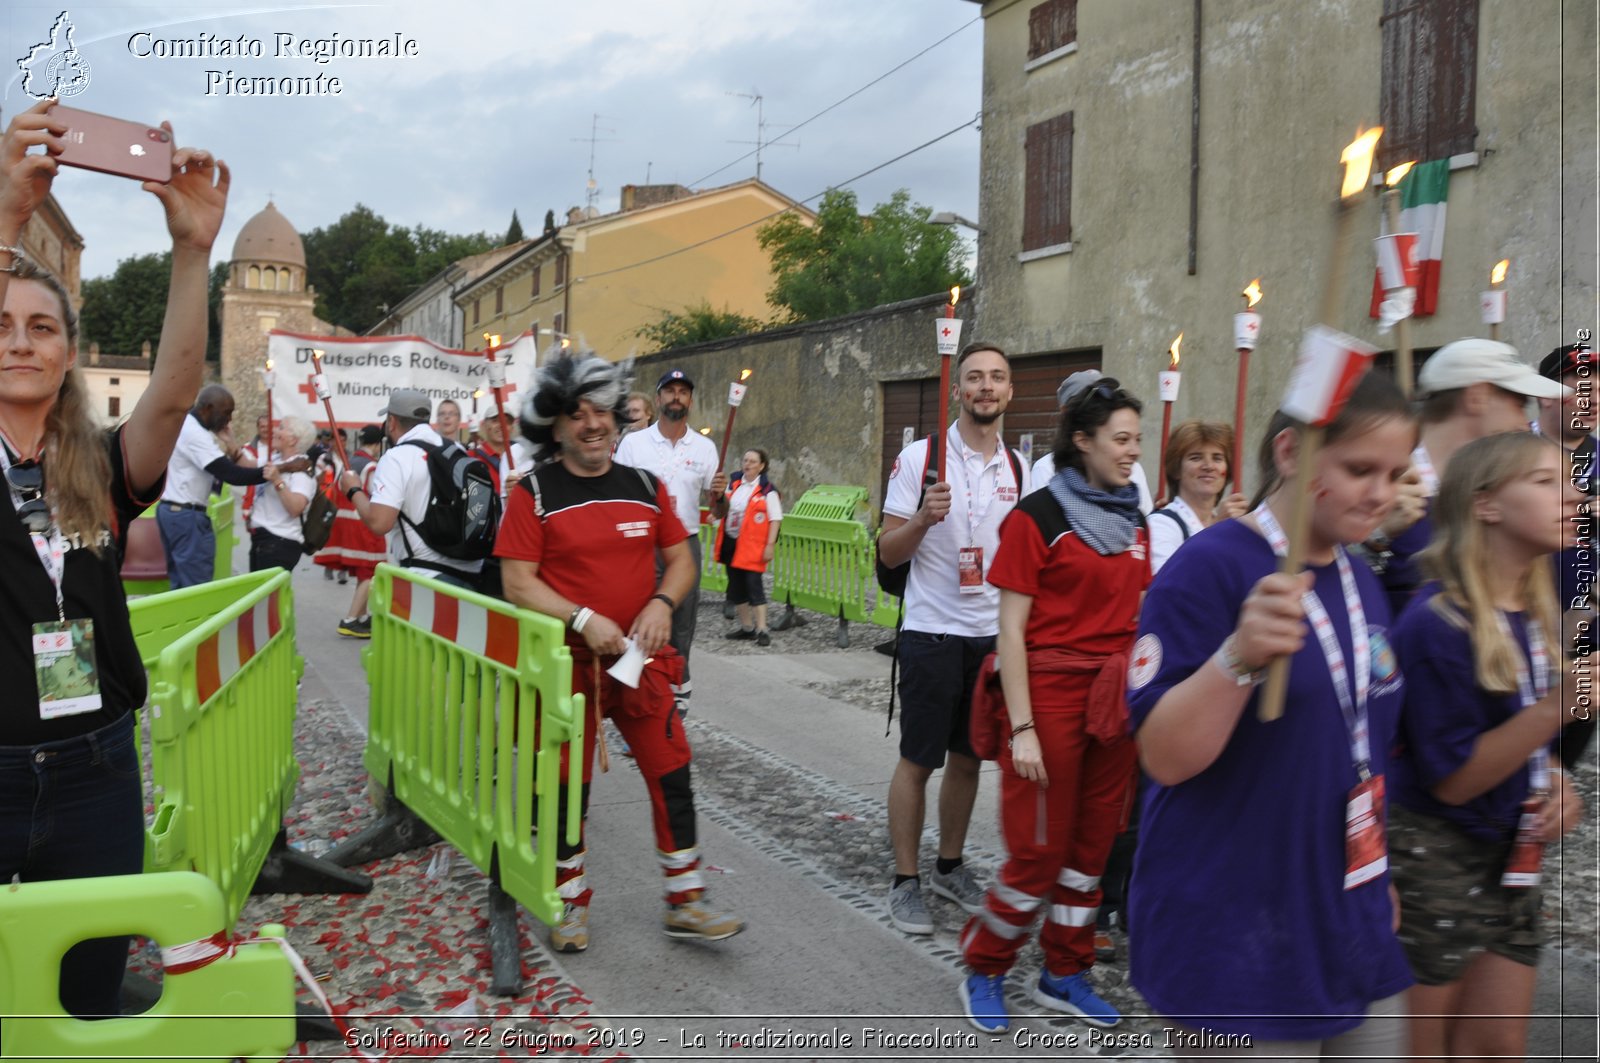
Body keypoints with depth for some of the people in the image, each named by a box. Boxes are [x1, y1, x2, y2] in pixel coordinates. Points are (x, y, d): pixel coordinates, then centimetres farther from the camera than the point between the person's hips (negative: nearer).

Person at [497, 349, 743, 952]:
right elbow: (517, 583, -11)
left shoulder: (645, 487, 6)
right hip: (569, 665, -3)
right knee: (568, 786, 9)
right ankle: (572, 903, 29)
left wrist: (662, 603, -8)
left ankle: (685, 903, 18)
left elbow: (680, 559, 11)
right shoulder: (534, 494, -5)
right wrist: (584, 618, -21)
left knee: (672, 777, 3)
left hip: (642, 661, 3)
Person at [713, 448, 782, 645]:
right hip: (730, 542, 7)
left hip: (752, 545, -7)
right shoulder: (733, 485, 12)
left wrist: (770, 545, -16)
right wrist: (718, 499, 2)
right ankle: (746, 627, 25)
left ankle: (761, 629, -7)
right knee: (736, 586, 13)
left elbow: (775, 520, -9)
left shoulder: (767, 491, -7)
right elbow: (720, 512, 24)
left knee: (753, 585, -11)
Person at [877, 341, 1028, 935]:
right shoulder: (920, 458, -7)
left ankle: (950, 867, 30)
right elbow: (888, 553, -8)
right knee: (918, 761, 2)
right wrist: (924, 517, -26)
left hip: (993, 634, 5)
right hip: (932, 633, -5)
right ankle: (905, 881, 15)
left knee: (967, 758, 15)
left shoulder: (1017, 469, 8)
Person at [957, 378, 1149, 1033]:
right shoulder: (1038, 516, -9)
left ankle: (1064, 976, 29)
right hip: (1051, 691, -6)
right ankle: (983, 969, 22)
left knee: (1093, 843, 13)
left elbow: (1137, 617, 16)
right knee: (1038, 851, 0)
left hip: (1116, 698, 6)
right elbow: (1011, 630, -11)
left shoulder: (1133, 521, 10)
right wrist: (1022, 729, -15)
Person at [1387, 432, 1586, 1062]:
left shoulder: (1537, 613, 4)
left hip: (1509, 857, 8)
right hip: (1430, 857, -8)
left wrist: (1557, 784, -3)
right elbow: (1452, 780, -20)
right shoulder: (1437, 623, -21)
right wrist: (1559, 701, -27)